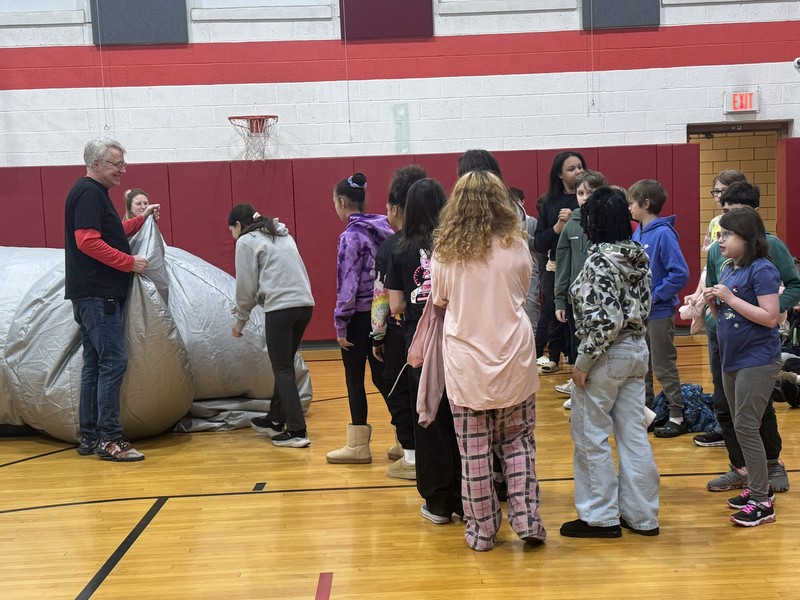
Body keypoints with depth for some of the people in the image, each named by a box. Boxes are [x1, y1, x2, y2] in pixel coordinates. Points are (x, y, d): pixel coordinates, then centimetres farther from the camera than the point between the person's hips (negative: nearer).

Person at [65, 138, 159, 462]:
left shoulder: (95, 193, 19)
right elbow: (87, 241, -21)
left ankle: (89, 437, 17)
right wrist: (130, 262, -17)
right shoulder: (88, 193, -12)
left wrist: (140, 220, 15)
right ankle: (108, 439, -6)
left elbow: (109, 236, 25)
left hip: (96, 295, 11)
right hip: (97, 295, -11)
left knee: (94, 364, 12)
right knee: (113, 362, -10)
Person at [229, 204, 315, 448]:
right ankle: (275, 421, 30)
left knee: (282, 369, -2)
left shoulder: (246, 241, 2)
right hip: (305, 303, 8)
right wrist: (246, 305, 27)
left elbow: (246, 285, 1)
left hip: (280, 308, -8)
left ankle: (297, 432, -4)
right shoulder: (282, 235, 25)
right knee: (285, 366, 18)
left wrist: (240, 321, 12)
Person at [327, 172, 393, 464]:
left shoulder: (351, 236, -15)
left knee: (354, 378, 4)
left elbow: (348, 284, -16)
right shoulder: (381, 229, 7)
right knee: (381, 375, 13)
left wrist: (340, 324, -11)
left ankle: (358, 445, 12)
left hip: (359, 316, -7)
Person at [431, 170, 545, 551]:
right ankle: (526, 517, 11)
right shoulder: (516, 245, -4)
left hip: (465, 361, -1)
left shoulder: (445, 250, -5)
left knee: (474, 450, 7)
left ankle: (482, 529, 15)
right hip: (514, 358, 1)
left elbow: (438, 300, 8)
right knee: (518, 441, 16)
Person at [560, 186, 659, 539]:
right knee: (633, 434, 12)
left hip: (607, 356, -8)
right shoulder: (638, 256, 5)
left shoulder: (600, 261, -19)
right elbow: (643, 307, 10)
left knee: (591, 435, 5)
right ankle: (642, 516, 19)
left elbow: (604, 319, -24)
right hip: (636, 350, 8)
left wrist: (583, 361, -17)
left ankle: (600, 517, 13)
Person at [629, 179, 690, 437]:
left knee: (664, 367, 2)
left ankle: (677, 417, 13)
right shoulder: (637, 233, 6)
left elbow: (680, 273, -21)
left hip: (659, 313, -8)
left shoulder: (663, 234, -17)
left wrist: (654, 297, -18)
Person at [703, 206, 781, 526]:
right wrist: (714, 302, -4)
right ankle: (759, 485, 28)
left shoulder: (762, 270, -15)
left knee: (746, 427, -8)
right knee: (740, 427, 14)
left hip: (757, 361, -9)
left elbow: (770, 317, -22)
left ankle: (762, 503, 0)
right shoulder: (727, 269, 9)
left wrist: (730, 298, -22)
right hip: (731, 358, 9)